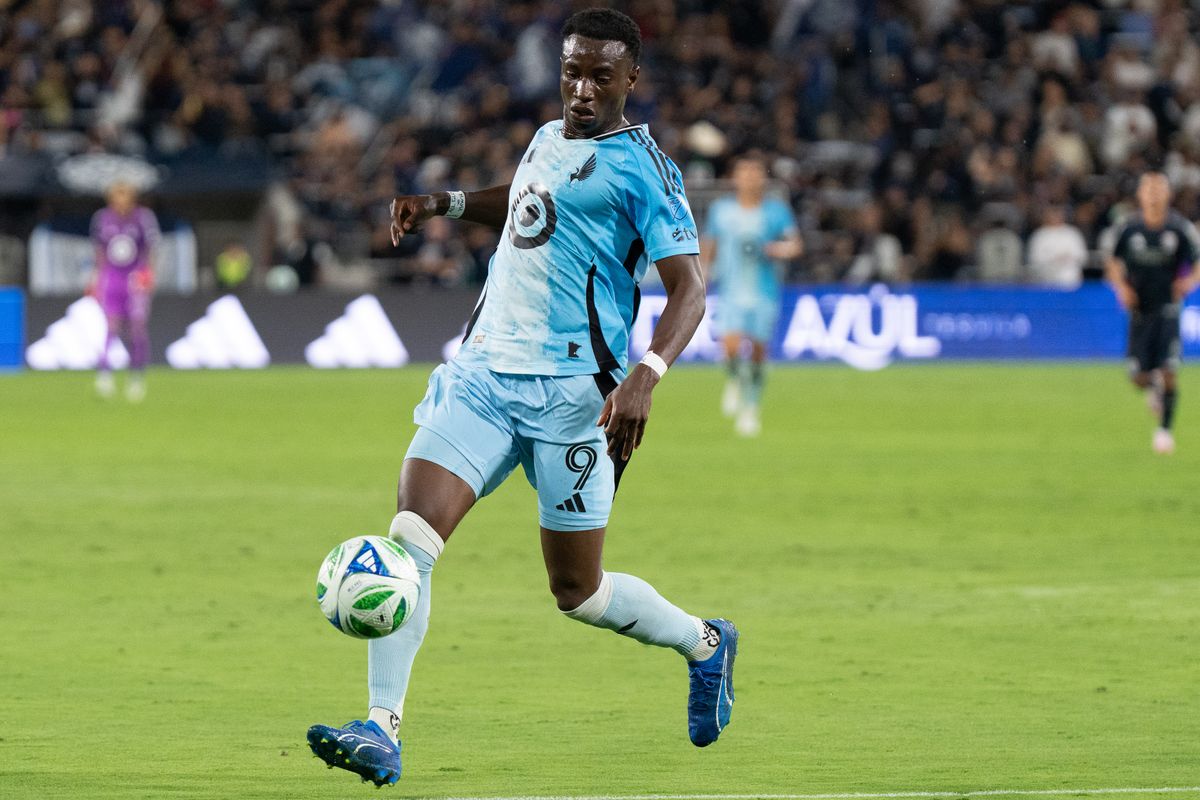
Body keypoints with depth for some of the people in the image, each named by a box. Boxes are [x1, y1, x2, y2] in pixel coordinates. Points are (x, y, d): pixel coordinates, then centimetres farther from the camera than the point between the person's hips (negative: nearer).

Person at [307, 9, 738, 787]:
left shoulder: (641, 167, -7)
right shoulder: (548, 139, 15)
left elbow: (689, 289, -13)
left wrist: (645, 376, -28)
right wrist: (447, 203, 25)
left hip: (569, 392, -6)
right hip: (483, 372, 6)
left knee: (578, 592, 5)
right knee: (409, 539, -14)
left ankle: (706, 644, 33)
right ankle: (382, 732, -15)